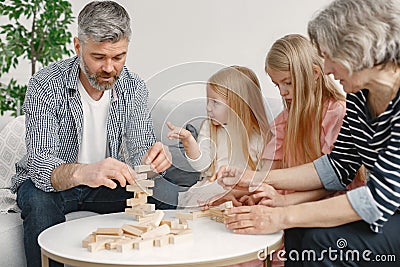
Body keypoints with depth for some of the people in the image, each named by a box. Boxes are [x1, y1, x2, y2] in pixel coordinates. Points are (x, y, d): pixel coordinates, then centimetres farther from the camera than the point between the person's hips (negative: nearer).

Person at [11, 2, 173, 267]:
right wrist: (80, 173, -53)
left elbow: (140, 150, -10)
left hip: (105, 184, 3)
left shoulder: (134, 88, -9)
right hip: (48, 183, -3)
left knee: (157, 201, -20)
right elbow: (40, 163, -30)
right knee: (39, 202, -35)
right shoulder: (46, 85, -22)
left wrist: (154, 159, -36)